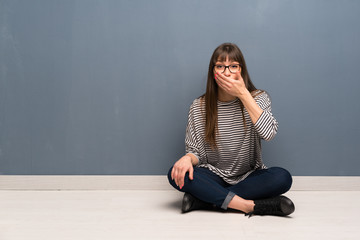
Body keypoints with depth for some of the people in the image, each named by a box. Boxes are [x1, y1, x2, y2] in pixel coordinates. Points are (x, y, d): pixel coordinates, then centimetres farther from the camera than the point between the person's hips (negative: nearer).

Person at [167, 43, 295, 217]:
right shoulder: (199, 107, -1)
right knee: (177, 174, -27)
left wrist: (243, 94, -21)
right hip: (214, 176, 0)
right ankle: (249, 205, -29)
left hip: (250, 176, 0)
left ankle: (201, 200, -27)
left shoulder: (258, 98, -2)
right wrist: (188, 158, -26)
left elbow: (269, 133, -22)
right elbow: (196, 151, 0)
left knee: (282, 178, -30)